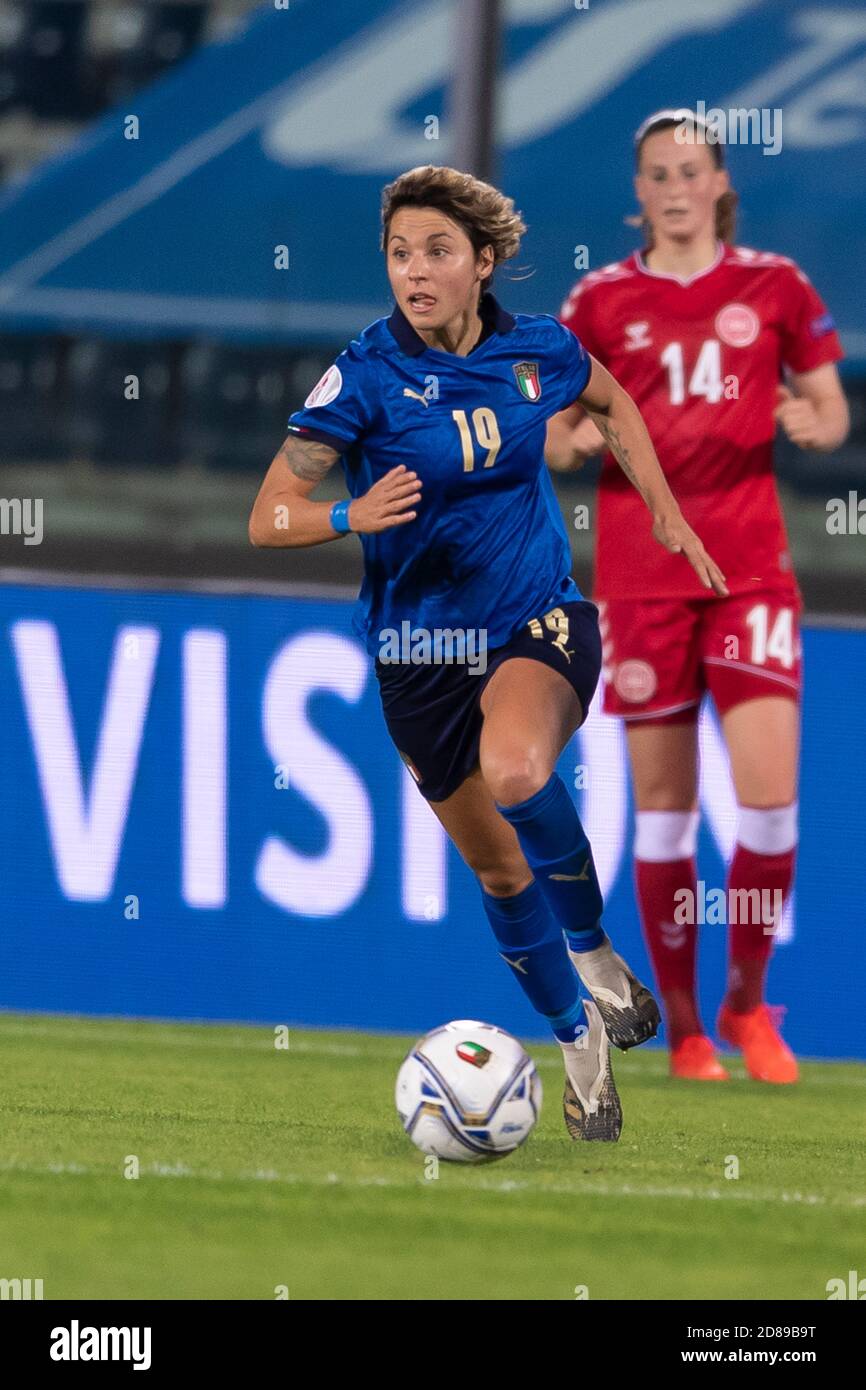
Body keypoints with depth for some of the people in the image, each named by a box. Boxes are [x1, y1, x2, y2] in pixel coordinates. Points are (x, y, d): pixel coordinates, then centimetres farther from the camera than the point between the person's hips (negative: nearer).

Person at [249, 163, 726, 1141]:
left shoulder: (539, 350, -5)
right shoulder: (366, 375, -13)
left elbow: (613, 406, 20)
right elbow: (268, 518, -15)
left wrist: (665, 510, 14)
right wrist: (353, 517, -34)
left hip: (539, 623, 0)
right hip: (421, 647, 0)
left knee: (513, 771, -33)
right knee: (497, 867, 8)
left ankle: (592, 948, -10)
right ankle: (581, 1043, 30)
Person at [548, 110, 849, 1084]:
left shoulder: (772, 286, 6)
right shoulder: (602, 301, 5)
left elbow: (832, 410, 11)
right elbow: (554, 436, 11)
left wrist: (813, 422, -11)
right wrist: (574, 440, -12)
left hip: (749, 563, 0)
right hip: (639, 566, 0)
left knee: (769, 793, -10)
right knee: (663, 804, 0)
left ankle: (747, 1003, 10)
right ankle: (683, 1029, 11)